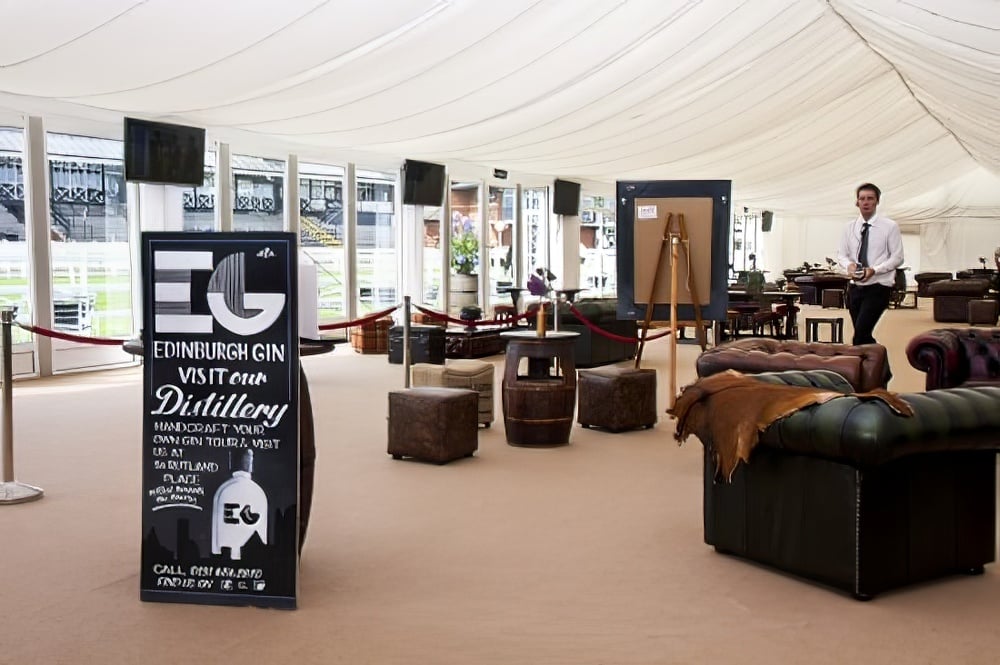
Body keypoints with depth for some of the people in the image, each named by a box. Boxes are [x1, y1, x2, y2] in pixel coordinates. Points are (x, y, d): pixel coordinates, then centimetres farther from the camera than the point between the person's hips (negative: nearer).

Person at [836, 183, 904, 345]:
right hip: (855, 287, 5)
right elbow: (841, 254, 12)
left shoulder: (890, 227, -4)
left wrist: (874, 270, -19)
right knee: (862, 335, 11)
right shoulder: (849, 228, 8)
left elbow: (897, 258, -5)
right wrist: (849, 264, -12)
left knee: (861, 334, -20)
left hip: (878, 287, -5)